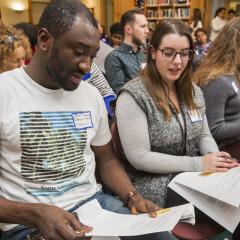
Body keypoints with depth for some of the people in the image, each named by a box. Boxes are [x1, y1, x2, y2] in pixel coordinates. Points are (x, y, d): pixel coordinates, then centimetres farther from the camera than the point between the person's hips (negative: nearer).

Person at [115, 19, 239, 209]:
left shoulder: (193, 91, 7)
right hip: (154, 183, -6)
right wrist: (198, 164, -21)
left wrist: (215, 158, -11)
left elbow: (204, 135, 13)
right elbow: (139, 158, -20)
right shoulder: (133, 95, -16)